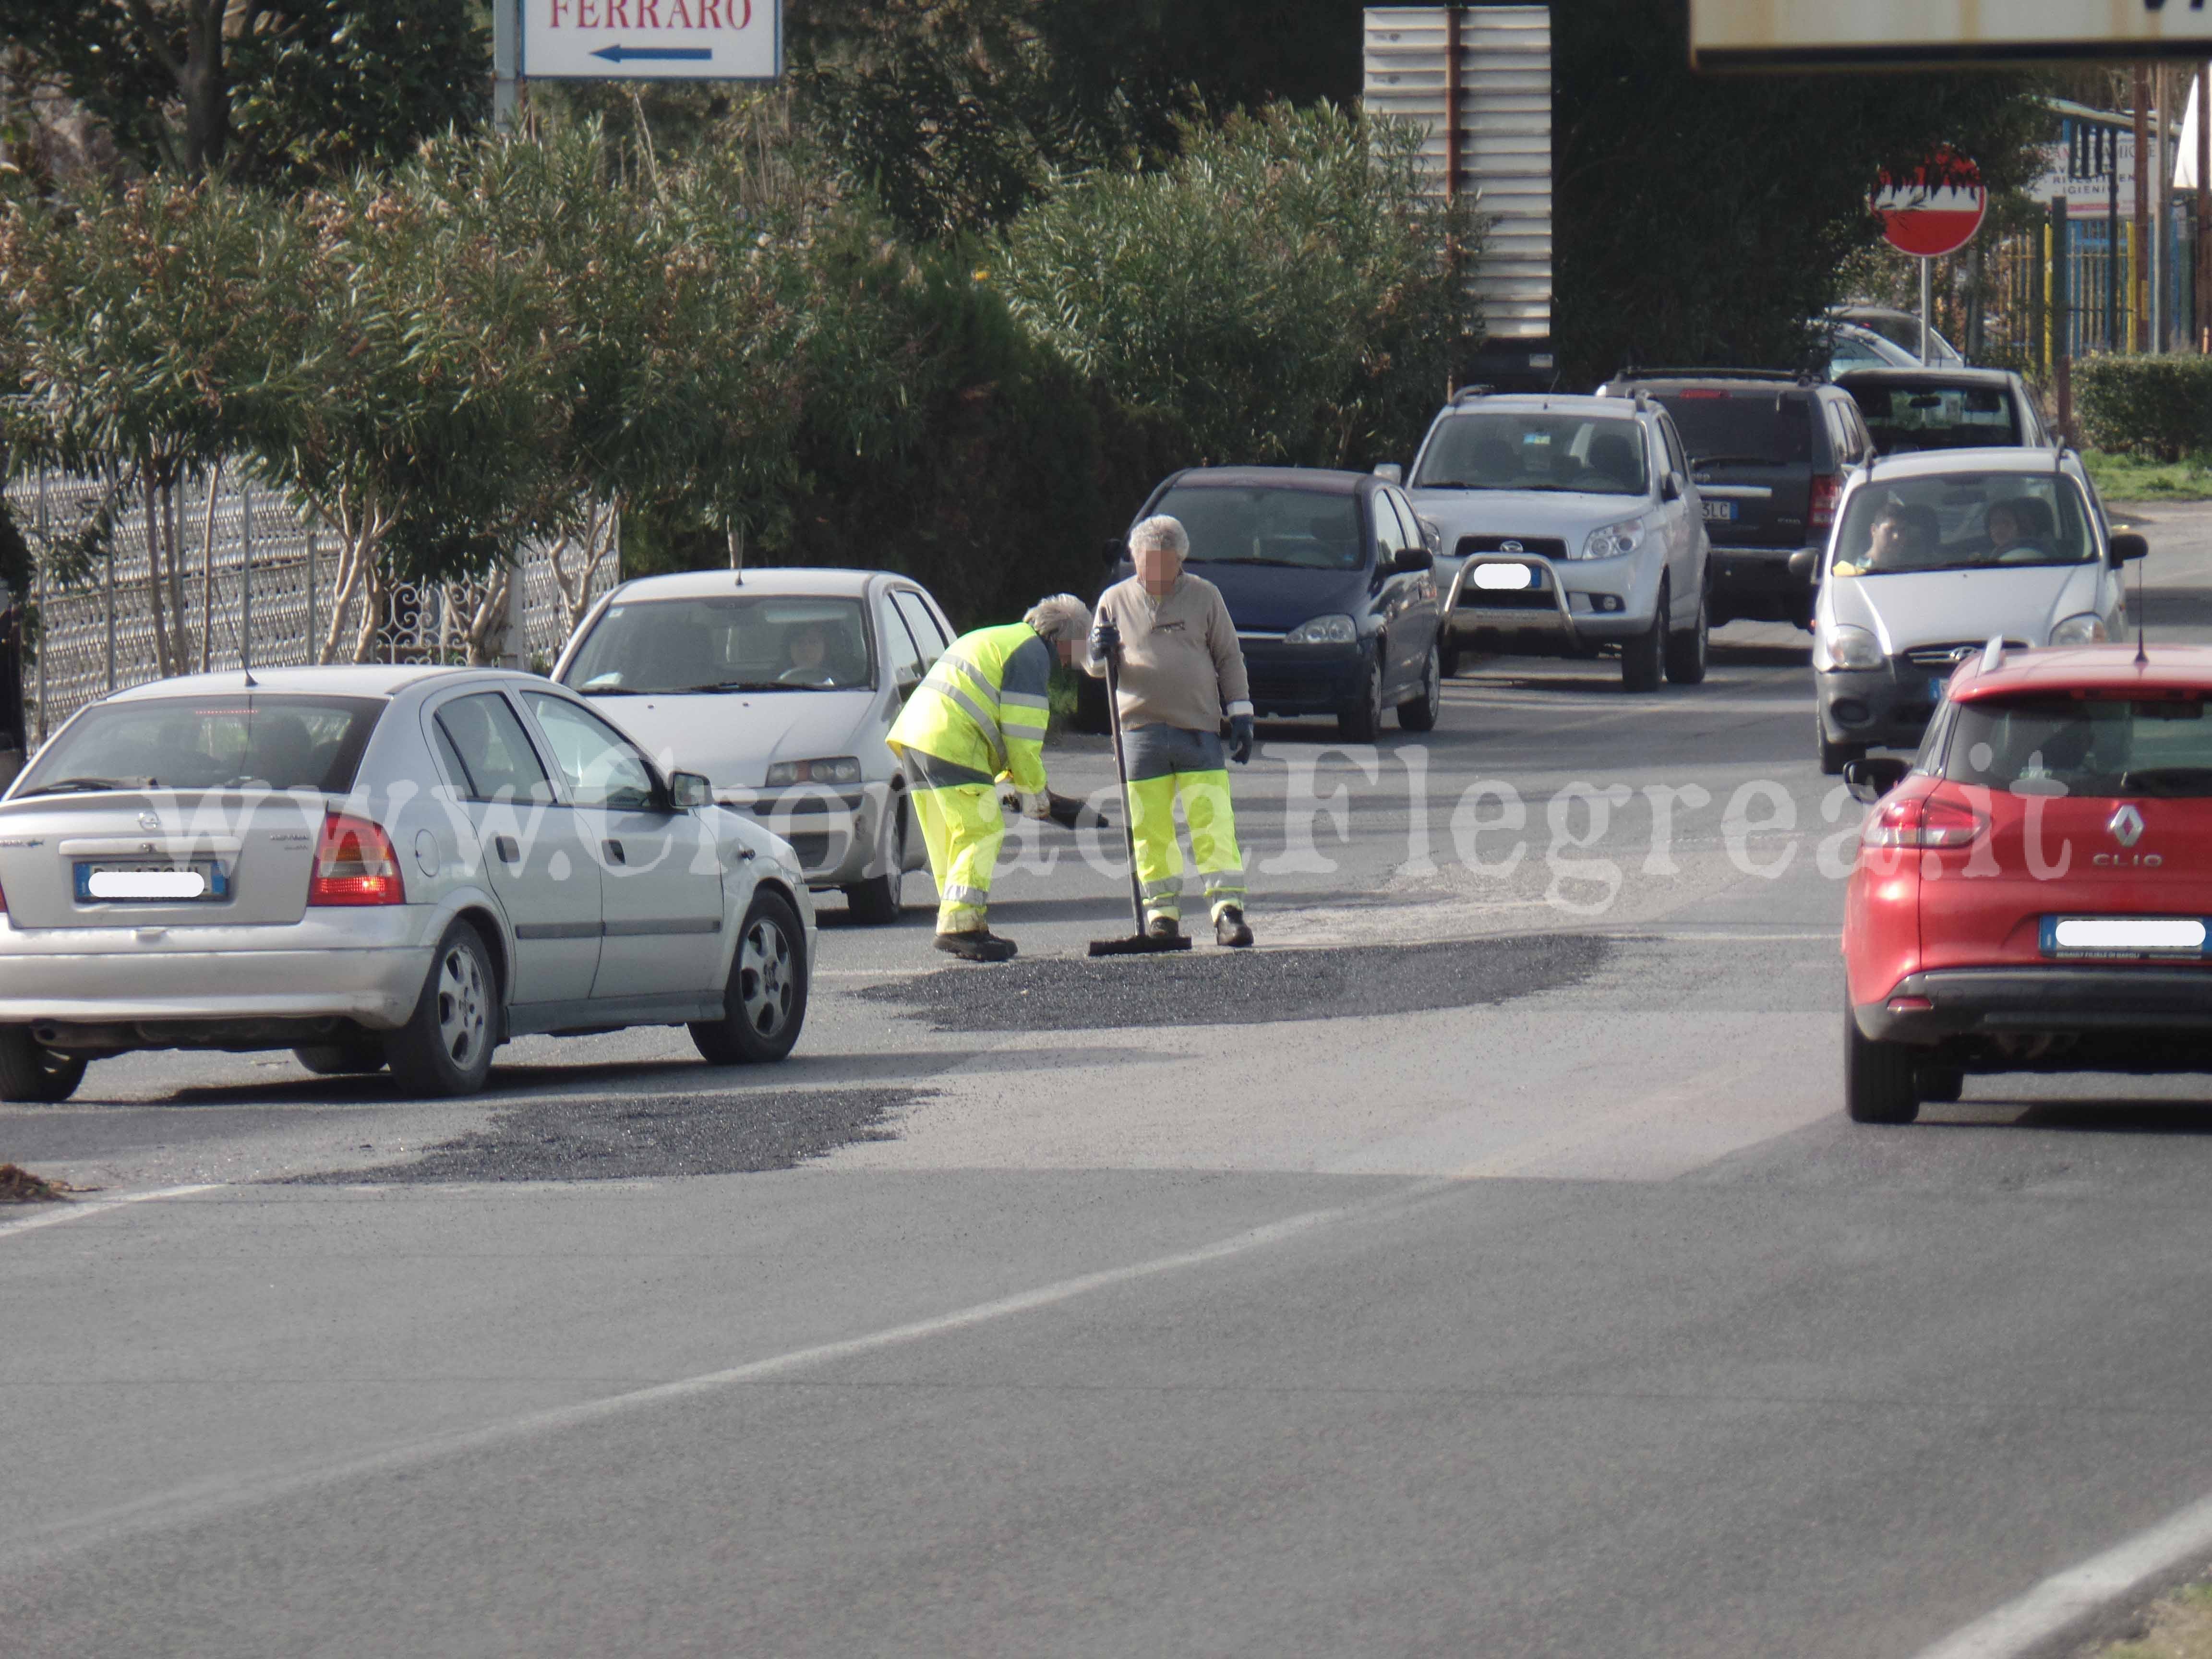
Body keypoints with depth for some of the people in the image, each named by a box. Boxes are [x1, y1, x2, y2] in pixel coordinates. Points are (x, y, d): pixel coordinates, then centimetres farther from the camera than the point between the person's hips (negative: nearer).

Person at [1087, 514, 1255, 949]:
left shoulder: (1203, 596, 6)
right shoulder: (1116, 601, 9)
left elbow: (1229, 657, 10)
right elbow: (1094, 666, 14)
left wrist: (1240, 714, 3)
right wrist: (1098, 653, -11)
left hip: (1199, 731, -1)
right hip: (1141, 730, 1)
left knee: (1214, 825, -7)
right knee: (1151, 831, 3)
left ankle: (1228, 910, -8)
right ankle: (1162, 912, 12)